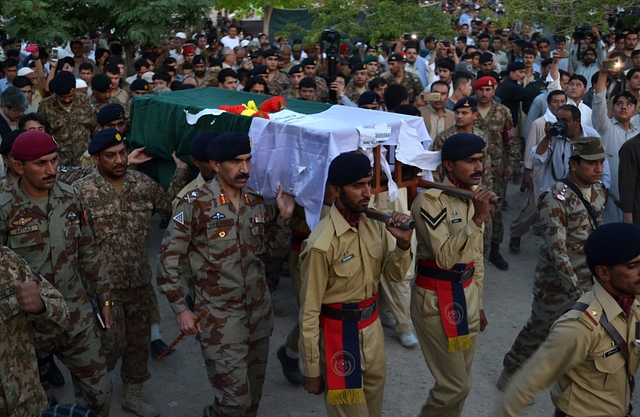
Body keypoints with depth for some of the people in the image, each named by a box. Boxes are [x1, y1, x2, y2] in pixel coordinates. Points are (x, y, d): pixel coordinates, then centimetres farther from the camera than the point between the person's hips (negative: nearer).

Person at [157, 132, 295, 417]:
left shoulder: (256, 202, 4)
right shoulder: (195, 204, -12)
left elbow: (274, 251, 13)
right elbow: (168, 258, -8)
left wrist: (284, 217, -3)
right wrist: (181, 309, -11)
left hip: (259, 313, 6)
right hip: (220, 317, -5)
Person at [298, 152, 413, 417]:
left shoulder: (375, 225, -5)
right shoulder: (322, 243, -25)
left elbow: (394, 275, 3)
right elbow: (309, 310, -18)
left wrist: (402, 244, -18)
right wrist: (312, 370, -12)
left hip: (372, 326, 7)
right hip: (339, 335, -6)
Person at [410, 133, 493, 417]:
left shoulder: (475, 195, 8)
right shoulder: (429, 200, -18)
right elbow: (445, 258, -28)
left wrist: (478, 303, 19)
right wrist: (478, 218, -32)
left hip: (467, 293, 8)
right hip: (436, 298, -7)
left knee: (460, 381, 15)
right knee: (453, 386, -2)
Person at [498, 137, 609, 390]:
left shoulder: (599, 191, 2)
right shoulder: (556, 199, -22)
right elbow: (557, 249, -26)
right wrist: (575, 289, -28)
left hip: (590, 278, 6)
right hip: (557, 280, -6)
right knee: (539, 329, 8)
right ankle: (511, 373, 28)